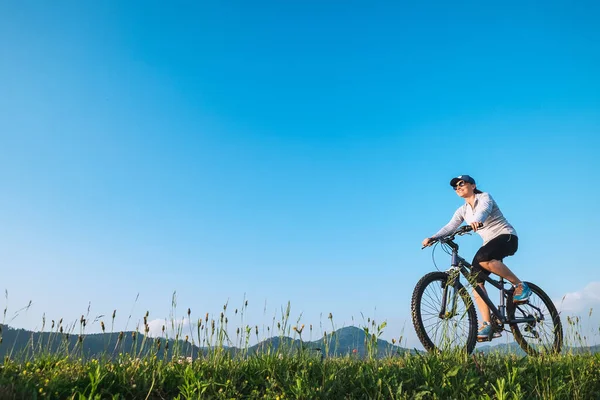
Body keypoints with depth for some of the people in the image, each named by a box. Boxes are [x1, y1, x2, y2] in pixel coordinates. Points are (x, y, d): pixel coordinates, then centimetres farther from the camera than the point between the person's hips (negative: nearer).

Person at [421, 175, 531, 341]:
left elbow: (484, 210, -30)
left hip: (506, 236, -7)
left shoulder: (484, 197, -6)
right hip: (490, 243, 7)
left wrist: (477, 221, -54)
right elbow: (450, 227, -4)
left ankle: (520, 285, -18)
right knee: (475, 280, -11)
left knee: (482, 258, -36)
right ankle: (487, 325, -9)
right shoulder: (462, 210, 11)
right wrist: (433, 238, -23)